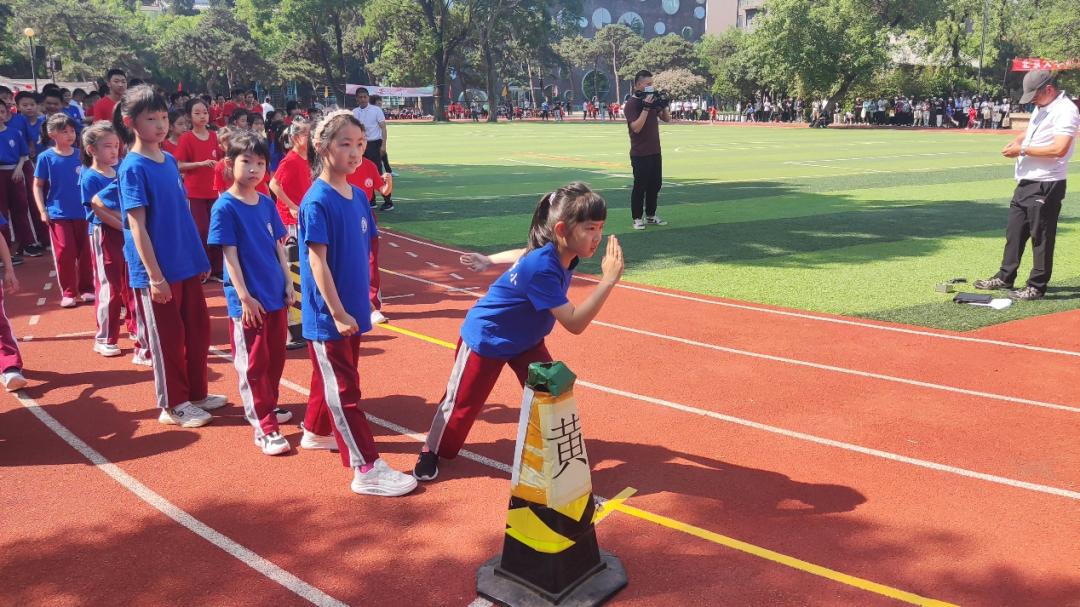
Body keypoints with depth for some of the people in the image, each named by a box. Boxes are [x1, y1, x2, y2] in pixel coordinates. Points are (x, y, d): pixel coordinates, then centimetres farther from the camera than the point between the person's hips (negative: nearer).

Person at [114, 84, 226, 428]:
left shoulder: (170, 161, 9)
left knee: (198, 331, 14)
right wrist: (155, 275, -19)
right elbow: (136, 226, -16)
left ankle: (196, 394, 30)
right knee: (166, 339, 4)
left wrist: (200, 257, 14)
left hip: (187, 265, 7)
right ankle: (172, 406, 18)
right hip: (156, 271, -7)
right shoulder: (133, 168, -13)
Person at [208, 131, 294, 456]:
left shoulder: (267, 203, 7)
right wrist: (245, 297, -16)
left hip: (276, 295, 6)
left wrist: (289, 284, 7)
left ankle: (265, 405, 35)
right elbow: (230, 256, -13)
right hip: (248, 301, -6)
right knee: (253, 365, 0)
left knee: (276, 358, 15)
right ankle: (265, 429, 4)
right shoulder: (225, 207, -11)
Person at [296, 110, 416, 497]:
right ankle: (367, 470, 2)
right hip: (328, 315, -8)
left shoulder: (358, 197, 6)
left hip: (352, 310, 8)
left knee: (330, 377, 23)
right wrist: (337, 312, -20)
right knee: (342, 388, -1)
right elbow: (317, 261, -19)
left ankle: (316, 432, 44)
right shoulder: (317, 202, -17)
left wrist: (362, 301, 14)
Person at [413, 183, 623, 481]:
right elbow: (574, 323, -42)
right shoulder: (541, 267, -40)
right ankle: (433, 452, 32)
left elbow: (524, 253, 6)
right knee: (462, 401, 9)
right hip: (486, 339, -7)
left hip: (526, 338, 7)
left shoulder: (564, 253, -14)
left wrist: (489, 260, 23)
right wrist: (609, 279, -46)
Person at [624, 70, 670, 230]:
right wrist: (646, 108, -26)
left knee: (655, 184, 13)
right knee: (640, 186, -2)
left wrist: (663, 104, -3)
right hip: (640, 154, -8)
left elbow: (667, 119, 14)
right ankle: (637, 218, 7)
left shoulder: (652, 100, 10)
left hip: (655, 151, 8)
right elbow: (636, 127, -23)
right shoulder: (631, 103, -12)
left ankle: (650, 216, 24)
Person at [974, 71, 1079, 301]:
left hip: (1046, 185, -10)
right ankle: (1005, 278, 26)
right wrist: (1018, 140, 8)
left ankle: (1037, 286, 7)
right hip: (1026, 182, 10)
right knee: (1014, 232, 15)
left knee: (1041, 237, -1)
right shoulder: (1041, 107, 14)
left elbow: (1060, 149, -25)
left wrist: (1023, 150, -20)